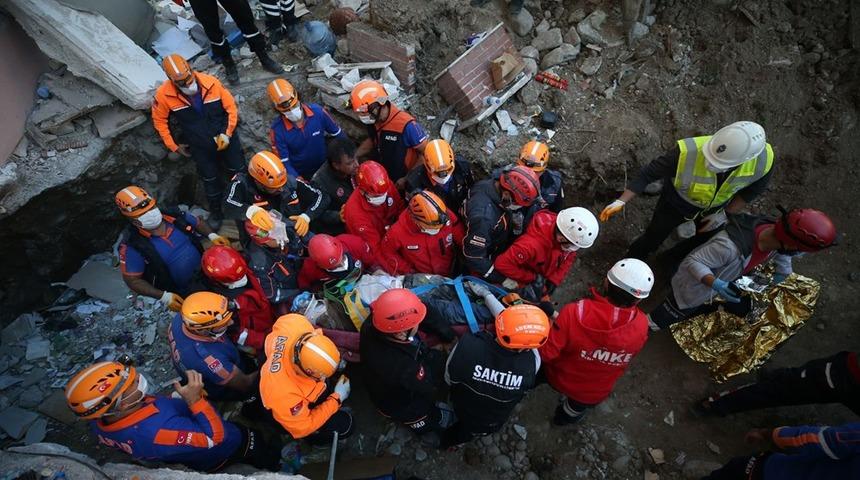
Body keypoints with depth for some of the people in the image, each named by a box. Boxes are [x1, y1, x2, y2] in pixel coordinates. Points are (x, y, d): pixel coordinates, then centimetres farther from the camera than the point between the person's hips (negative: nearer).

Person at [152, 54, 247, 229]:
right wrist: (174, 146, -3)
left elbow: (231, 107, -11)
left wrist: (228, 133, -16)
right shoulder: (164, 95, -20)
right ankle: (216, 211, 37)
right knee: (210, 179, 14)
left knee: (238, 171, 16)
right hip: (200, 146, 0)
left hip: (225, 137, 0)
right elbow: (160, 121, -4)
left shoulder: (211, 82, -22)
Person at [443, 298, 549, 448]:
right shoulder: (533, 362, -36)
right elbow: (512, 321, -17)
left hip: (462, 412, -1)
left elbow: (449, 379, -20)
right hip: (494, 424, 1)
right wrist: (486, 294, -4)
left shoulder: (466, 346, -43)